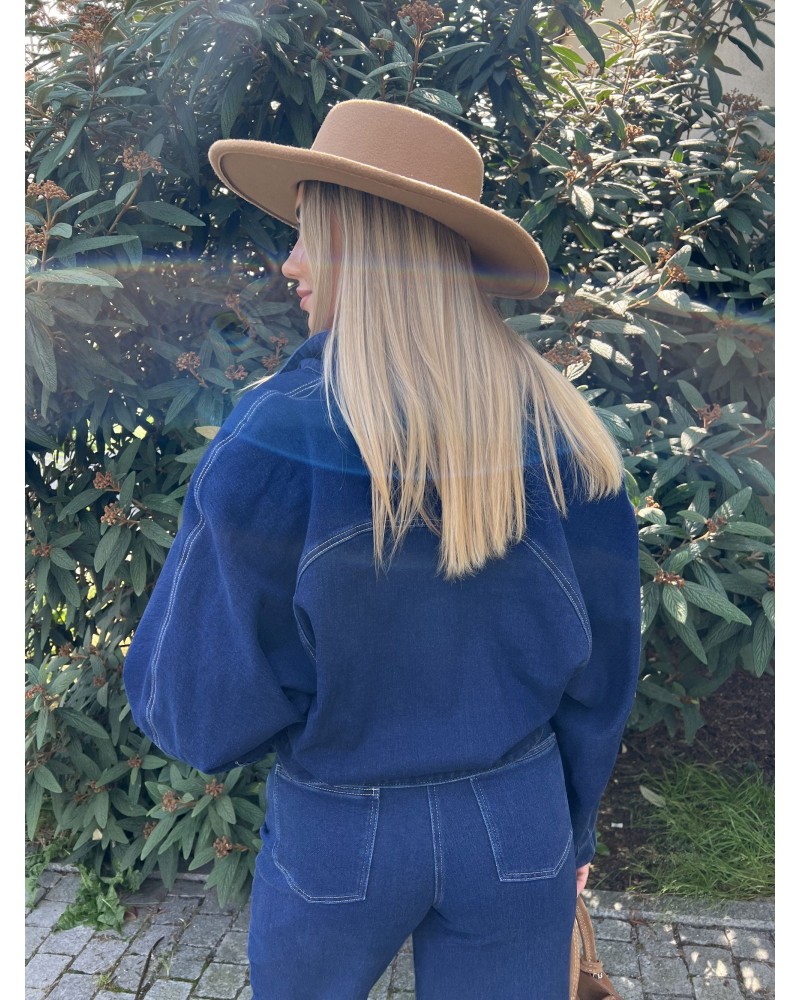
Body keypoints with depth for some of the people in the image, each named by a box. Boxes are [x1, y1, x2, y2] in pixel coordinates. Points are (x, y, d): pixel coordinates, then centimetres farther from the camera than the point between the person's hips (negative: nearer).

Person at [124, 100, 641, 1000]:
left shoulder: (275, 441, -25)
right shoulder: (563, 434, -11)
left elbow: (201, 712, -19)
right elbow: (598, 669, -2)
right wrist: (569, 825, 13)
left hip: (339, 835, -2)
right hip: (516, 825, 3)